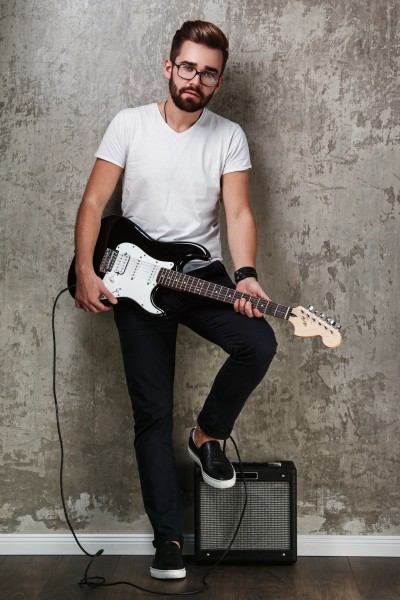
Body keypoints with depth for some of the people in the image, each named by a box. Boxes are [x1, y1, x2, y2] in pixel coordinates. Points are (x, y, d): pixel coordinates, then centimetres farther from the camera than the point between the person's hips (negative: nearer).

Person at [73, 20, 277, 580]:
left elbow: (238, 212, -8)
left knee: (259, 343, -26)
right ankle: (169, 538, 8)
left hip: (203, 275, 1)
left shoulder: (229, 137, 0)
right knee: (153, 413, -2)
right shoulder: (129, 124, -2)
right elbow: (94, 202, -2)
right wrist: (85, 271, -14)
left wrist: (246, 276, -25)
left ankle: (208, 434, 3)